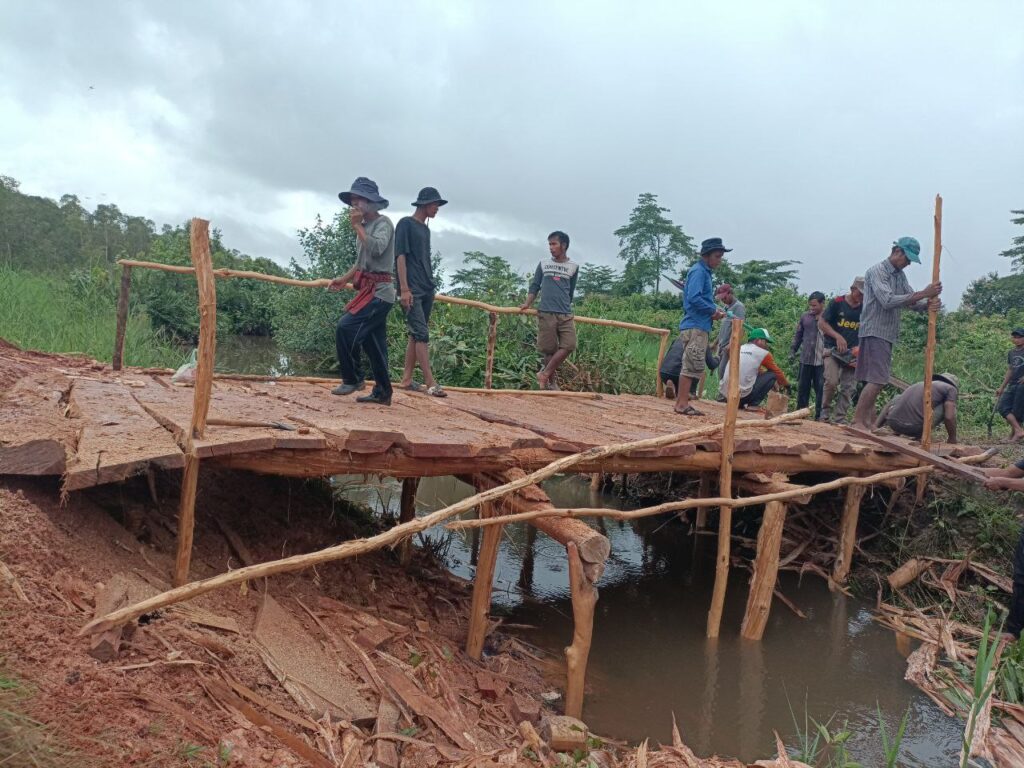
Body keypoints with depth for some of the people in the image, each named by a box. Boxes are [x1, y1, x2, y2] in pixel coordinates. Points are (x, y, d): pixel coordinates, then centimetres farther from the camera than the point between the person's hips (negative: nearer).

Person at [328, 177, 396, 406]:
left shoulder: (383, 223, -8)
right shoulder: (365, 225, 18)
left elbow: (376, 248, -27)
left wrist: (357, 226, -16)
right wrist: (344, 279, 14)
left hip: (379, 291, -9)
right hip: (370, 290, 9)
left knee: (345, 329, -15)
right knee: (374, 344, 9)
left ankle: (353, 379, -1)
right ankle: (382, 393, 14)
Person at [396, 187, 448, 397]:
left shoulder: (425, 229, 21)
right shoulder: (406, 224, -3)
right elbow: (400, 256, -10)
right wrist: (404, 289, -17)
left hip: (427, 290, 8)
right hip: (412, 290, -8)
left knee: (416, 335, 7)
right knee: (422, 335, -12)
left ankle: (406, 380, 12)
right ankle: (431, 384, -14)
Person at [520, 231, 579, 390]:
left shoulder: (573, 267, 10)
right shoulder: (543, 265, 11)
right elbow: (535, 286, 12)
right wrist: (527, 304, 1)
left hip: (566, 314, 1)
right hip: (545, 313, -1)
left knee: (568, 345, -12)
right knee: (549, 349, -1)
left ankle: (545, 374, -1)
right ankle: (552, 380, 13)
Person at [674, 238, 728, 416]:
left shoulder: (705, 272, 20)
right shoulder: (698, 271, -10)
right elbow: (694, 298, -23)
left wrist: (715, 310, 5)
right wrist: (713, 311, -13)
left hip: (699, 327, 10)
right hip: (695, 326, -10)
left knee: (691, 366, 11)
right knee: (692, 366, -9)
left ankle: (682, 402, 16)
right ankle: (682, 403, -7)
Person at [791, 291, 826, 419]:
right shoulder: (805, 317, 8)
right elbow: (798, 335, 15)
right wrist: (793, 351, 11)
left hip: (822, 360, -3)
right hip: (806, 359, 3)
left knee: (821, 388, -1)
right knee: (803, 387, 9)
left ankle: (819, 415, 5)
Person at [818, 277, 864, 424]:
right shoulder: (837, 303, -4)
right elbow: (821, 322, -3)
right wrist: (837, 336, -15)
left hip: (852, 353, 4)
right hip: (832, 349, -4)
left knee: (849, 387, -2)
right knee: (832, 382, -18)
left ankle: (839, 418, 3)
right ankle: (825, 410, 3)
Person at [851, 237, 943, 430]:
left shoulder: (900, 275, 16)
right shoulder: (877, 272, -10)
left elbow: (912, 302, 9)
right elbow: (888, 301, -22)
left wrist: (928, 304, -14)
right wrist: (923, 294, -24)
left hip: (888, 334, 9)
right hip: (874, 332, -9)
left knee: (876, 379, 9)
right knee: (877, 380, -15)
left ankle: (870, 420, 13)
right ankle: (857, 420, -12)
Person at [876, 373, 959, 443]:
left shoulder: (919, 384, 31)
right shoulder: (951, 388, 14)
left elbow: (888, 406, 28)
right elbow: (949, 417, 0)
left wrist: (875, 427, 22)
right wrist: (952, 439, 16)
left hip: (893, 424, 6)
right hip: (915, 428, -6)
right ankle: (921, 436, 7)